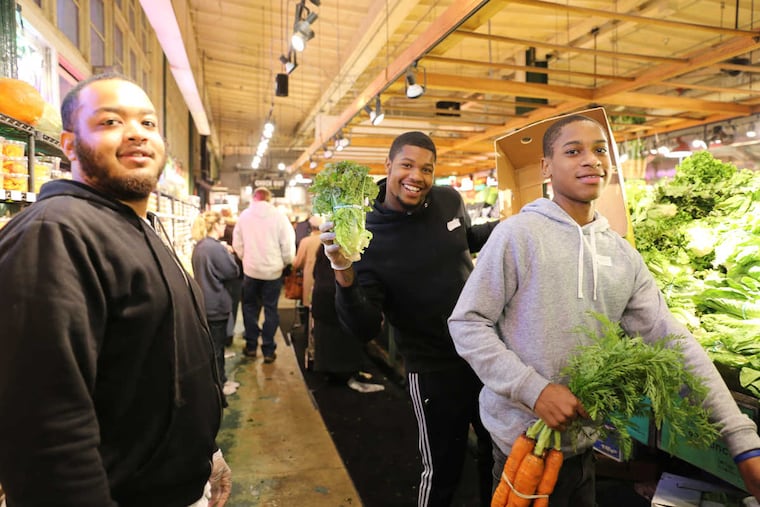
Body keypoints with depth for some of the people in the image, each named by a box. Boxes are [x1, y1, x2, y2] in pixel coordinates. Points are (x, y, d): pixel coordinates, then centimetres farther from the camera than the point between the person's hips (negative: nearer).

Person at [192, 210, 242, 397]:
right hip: (216, 304, -9)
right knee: (216, 347, 4)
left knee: (215, 345, 19)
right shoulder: (216, 248, -23)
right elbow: (233, 273, -16)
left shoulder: (199, 247, 7)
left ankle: (220, 380, 30)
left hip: (205, 302, 9)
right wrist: (228, 253, -3)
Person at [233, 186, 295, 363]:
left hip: (251, 269, 1)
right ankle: (268, 350, 14)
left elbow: (237, 243, 3)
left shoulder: (244, 215, -2)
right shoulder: (279, 216, -9)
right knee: (270, 309, 9)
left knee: (250, 307, 18)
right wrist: (285, 263, 7)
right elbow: (288, 245, -10)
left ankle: (251, 346, 24)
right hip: (273, 270, -1)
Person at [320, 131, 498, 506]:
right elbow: (365, 329, -23)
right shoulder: (369, 235, -18)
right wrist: (344, 274, -38)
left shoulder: (449, 200, -6)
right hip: (434, 370, -5)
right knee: (441, 469, 10)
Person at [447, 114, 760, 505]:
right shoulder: (517, 235, -15)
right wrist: (533, 389, -23)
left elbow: (674, 341, 1)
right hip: (524, 442, -5)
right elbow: (466, 323, -15)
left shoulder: (624, 255, 2)